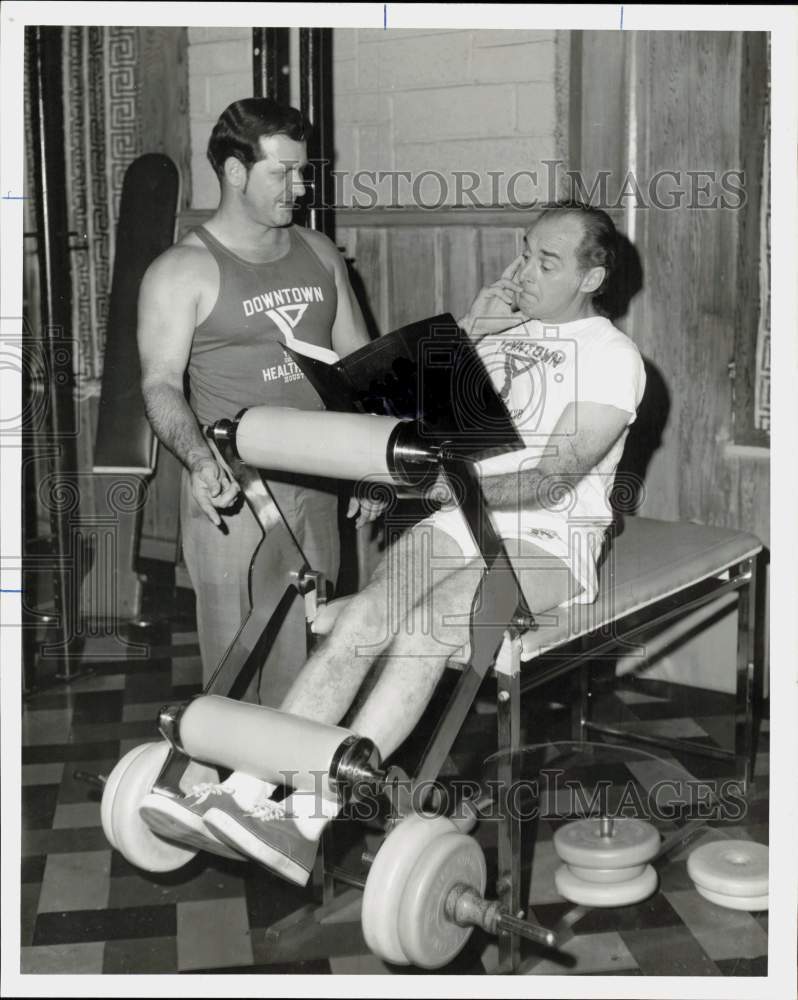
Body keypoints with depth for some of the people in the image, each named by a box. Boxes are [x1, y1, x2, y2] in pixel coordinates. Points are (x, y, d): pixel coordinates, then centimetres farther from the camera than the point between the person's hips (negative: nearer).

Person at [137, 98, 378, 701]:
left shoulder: (319, 253, 12)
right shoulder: (184, 272, -6)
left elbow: (358, 360, 15)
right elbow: (162, 384, -13)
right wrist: (199, 459, -31)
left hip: (317, 486, 5)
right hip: (234, 491, -5)